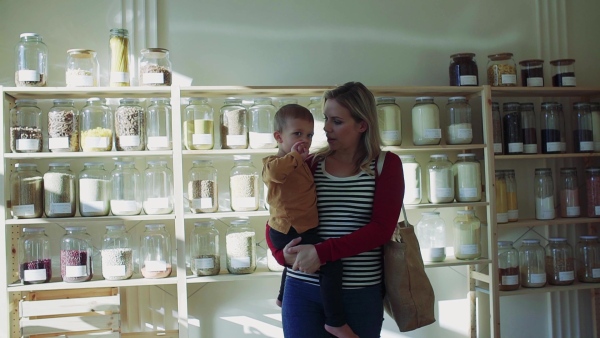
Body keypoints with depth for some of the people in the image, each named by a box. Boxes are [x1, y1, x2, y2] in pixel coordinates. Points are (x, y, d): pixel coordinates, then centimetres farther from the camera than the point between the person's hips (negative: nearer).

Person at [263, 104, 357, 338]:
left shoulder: (301, 162, 14)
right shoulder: (275, 162, -15)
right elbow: (274, 171, -42)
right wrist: (294, 156, -31)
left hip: (296, 230, 11)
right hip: (291, 232, -11)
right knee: (331, 263, -23)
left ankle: (283, 298, 64)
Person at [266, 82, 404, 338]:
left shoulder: (386, 165, 0)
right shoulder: (308, 165, 5)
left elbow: (381, 228, -11)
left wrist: (322, 252, -19)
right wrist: (283, 253, -12)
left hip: (361, 293, -1)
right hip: (303, 290, 2)